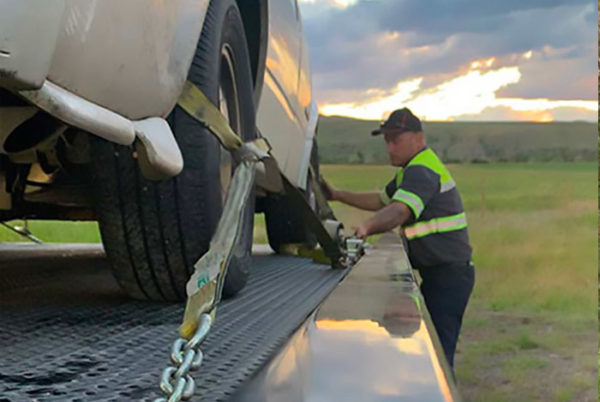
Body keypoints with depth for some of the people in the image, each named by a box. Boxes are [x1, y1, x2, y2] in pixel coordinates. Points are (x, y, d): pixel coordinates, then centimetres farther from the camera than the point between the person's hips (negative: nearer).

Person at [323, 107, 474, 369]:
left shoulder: (421, 171, -18)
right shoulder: (412, 170, 17)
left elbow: (399, 212, -36)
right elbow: (382, 201, 27)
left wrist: (366, 227, -52)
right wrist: (338, 195, 20)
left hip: (449, 274, -11)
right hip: (437, 274, 11)